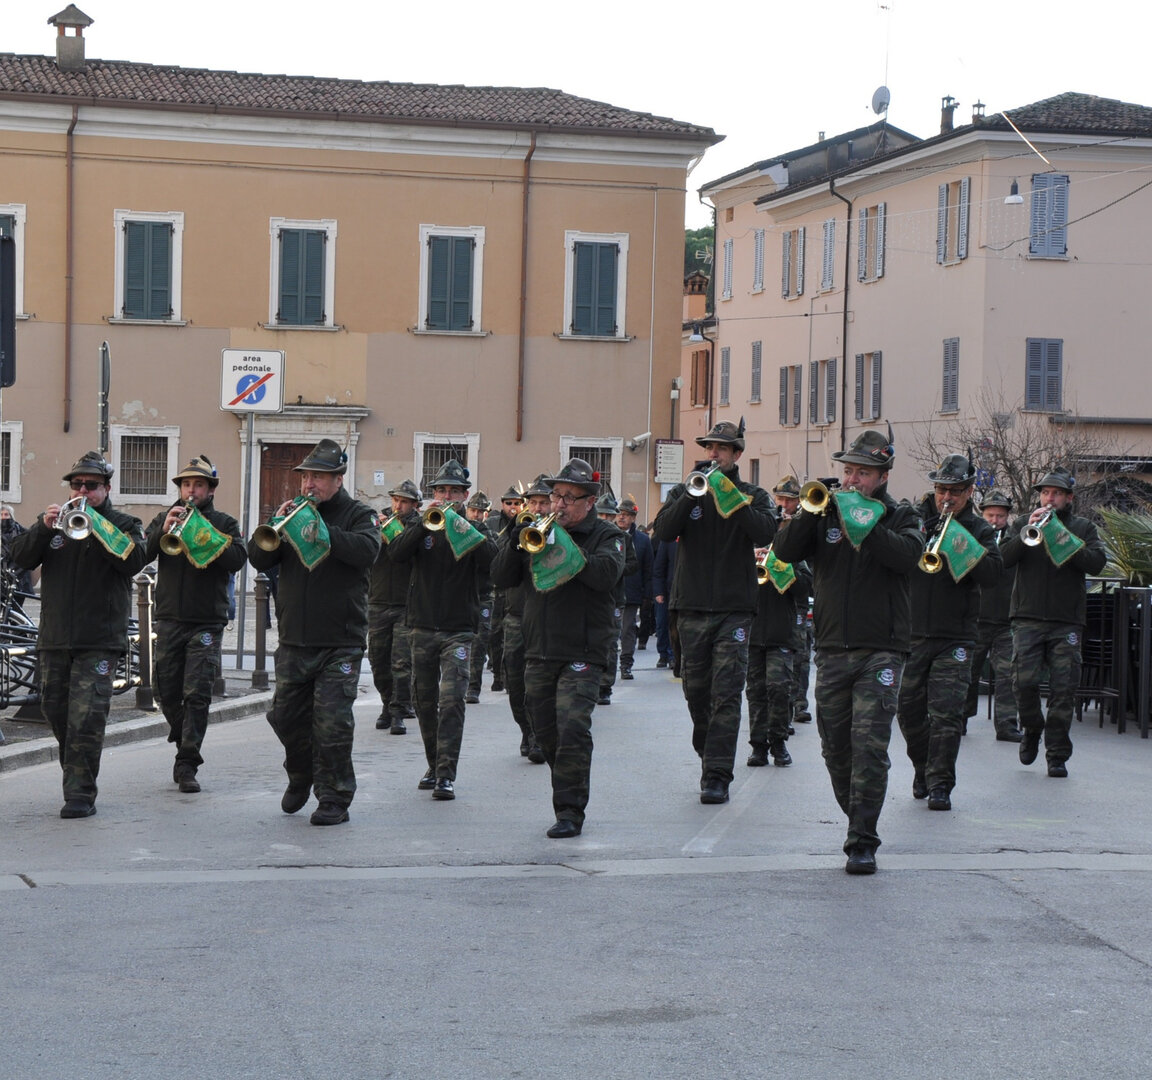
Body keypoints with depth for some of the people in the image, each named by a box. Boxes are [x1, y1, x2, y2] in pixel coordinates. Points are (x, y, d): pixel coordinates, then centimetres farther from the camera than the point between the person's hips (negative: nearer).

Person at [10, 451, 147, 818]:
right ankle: (74, 771, 28)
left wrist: (95, 525, -18)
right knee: (55, 711, 9)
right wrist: (43, 527, -14)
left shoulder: (124, 524, 8)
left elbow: (134, 561, -12)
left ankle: (80, 793, -12)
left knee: (87, 717, -13)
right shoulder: (55, 521, 16)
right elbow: (20, 558, 4)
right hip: (54, 638, 4)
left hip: (99, 640, -4)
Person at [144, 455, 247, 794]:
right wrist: (162, 532, -20)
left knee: (197, 694, -9)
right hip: (169, 619, 3)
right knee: (166, 691, 6)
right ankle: (183, 742, 30)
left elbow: (238, 558, -12)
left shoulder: (224, 523, 6)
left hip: (207, 622, -3)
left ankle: (187, 765, -6)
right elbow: (141, 555, -2)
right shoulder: (164, 518, 11)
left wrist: (201, 537, -21)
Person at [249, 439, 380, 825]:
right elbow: (258, 559, 5)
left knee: (332, 723, -9)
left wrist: (321, 531, -27)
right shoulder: (296, 513, 14)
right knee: (286, 717, 11)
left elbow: (366, 550, -20)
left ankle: (334, 799, 1)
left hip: (341, 643, -5)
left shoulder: (358, 515, 2)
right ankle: (300, 778, 36)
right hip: (294, 640, 5)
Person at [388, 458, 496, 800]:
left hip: (458, 629, -3)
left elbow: (489, 561, -16)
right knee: (425, 701, 9)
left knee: (452, 700, -14)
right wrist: (425, 523, -23)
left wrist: (463, 528, -28)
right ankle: (434, 765, 24)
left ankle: (446, 774, -15)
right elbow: (397, 553, -10)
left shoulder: (475, 529, 4)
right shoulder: (422, 527, 9)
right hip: (422, 627, 3)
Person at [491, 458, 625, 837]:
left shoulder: (606, 536, 1)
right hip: (539, 652, 5)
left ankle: (570, 812, -12)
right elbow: (501, 578, 7)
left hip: (582, 653, -5)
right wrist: (516, 543, -11)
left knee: (573, 729, -16)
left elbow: (607, 574, -20)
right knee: (546, 734, 11)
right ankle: (569, 792, 27)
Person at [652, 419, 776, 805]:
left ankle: (717, 776, -10)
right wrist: (692, 495, -19)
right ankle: (708, 757, 28)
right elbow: (663, 531, -7)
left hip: (734, 609, -2)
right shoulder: (685, 493, 11)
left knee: (726, 695, -9)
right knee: (696, 692, 8)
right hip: (692, 607, 2)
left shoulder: (753, 496, 7)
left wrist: (732, 500, -22)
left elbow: (765, 534, -12)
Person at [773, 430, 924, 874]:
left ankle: (863, 843, -11)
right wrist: (811, 510, -16)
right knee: (836, 749, 8)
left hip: (880, 650, -3)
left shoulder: (901, 517, 6)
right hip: (832, 650, 3)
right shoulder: (825, 513, 11)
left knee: (870, 746, -13)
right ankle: (858, 821, 27)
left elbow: (908, 554, -16)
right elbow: (785, 550, -3)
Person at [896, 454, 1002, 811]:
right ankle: (922, 768, 29)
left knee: (947, 712, -10)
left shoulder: (979, 530, 6)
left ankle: (940, 783, -4)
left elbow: (992, 576, -8)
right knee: (909, 710, 7)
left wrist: (962, 545, -18)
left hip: (954, 638, -2)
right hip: (911, 634, 2)